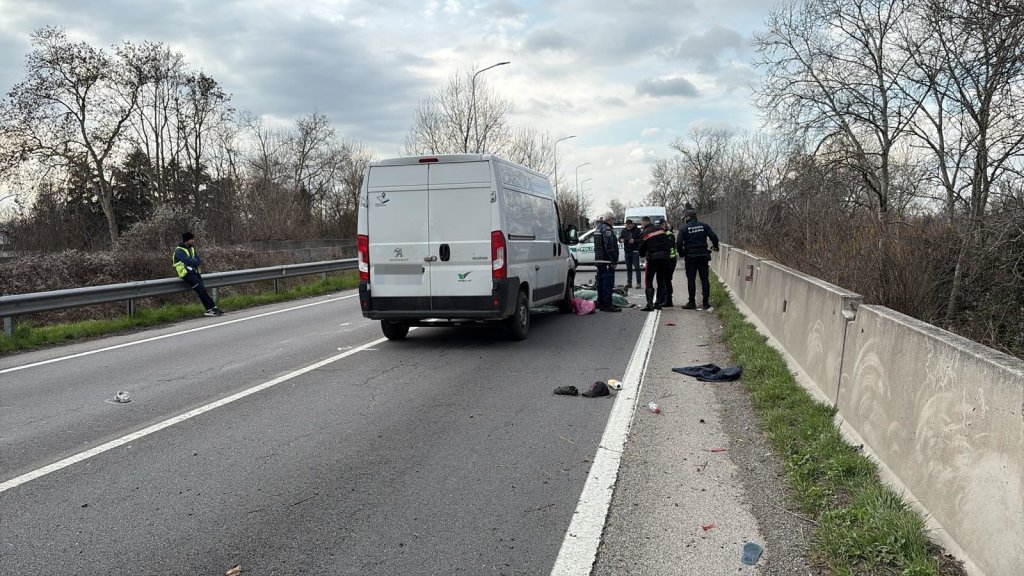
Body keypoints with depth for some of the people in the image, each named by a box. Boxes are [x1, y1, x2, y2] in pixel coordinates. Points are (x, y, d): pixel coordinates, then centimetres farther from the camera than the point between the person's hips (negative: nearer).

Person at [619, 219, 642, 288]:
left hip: (635, 251, -4)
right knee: (628, 268, 9)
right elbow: (619, 238, 9)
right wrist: (621, 240, -14)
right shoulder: (624, 230, 8)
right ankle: (629, 283, 15)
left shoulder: (637, 230, -5)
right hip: (627, 251, 4)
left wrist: (634, 240, -26)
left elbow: (641, 240, -9)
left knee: (637, 267, -6)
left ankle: (638, 283, -6)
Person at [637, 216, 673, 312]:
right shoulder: (660, 229, 7)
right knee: (661, 281, 14)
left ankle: (650, 304, -11)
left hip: (652, 258, -4)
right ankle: (659, 302, 15)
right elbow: (668, 243, 6)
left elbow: (642, 248, 2)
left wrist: (642, 255, 22)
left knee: (648, 282, 2)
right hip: (664, 256, 4)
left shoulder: (643, 233, -3)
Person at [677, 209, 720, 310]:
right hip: (703, 256, 3)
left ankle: (692, 303, 4)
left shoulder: (684, 228, -6)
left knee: (691, 280, 4)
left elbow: (679, 244, -12)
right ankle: (706, 303, 7)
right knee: (704, 280, 7)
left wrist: (682, 253, 5)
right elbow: (714, 237, -2)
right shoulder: (704, 226, 3)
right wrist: (715, 246, 17)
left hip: (690, 257, -3)